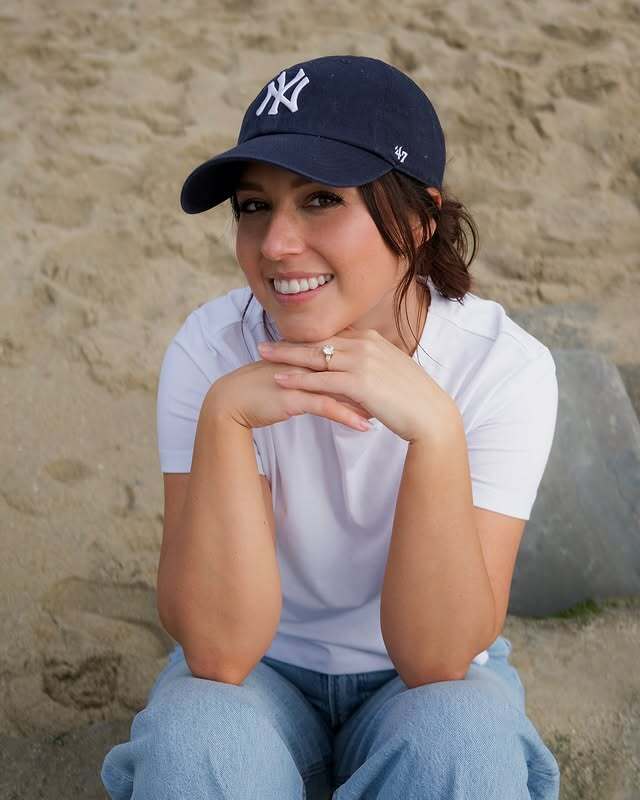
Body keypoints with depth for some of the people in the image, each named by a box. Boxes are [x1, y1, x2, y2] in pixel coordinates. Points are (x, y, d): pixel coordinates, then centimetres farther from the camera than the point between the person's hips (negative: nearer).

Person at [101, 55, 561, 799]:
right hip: (260, 672, 1)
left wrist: (433, 427, -38)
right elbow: (218, 651, -25)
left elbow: (437, 658, -25)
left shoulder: (504, 366, -21)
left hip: (428, 683, 0)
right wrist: (224, 415, -37)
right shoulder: (211, 350, -20)